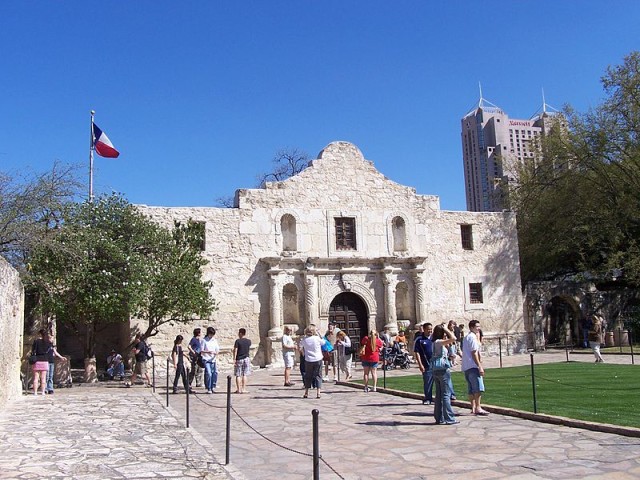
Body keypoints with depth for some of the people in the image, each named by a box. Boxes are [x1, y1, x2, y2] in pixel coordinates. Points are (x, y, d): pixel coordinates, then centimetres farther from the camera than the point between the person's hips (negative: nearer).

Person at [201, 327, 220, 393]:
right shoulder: (204, 340, -1)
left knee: (215, 372, -6)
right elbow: (201, 351, -4)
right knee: (208, 373, -12)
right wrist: (208, 352, -20)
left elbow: (217, 350, 13)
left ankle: (213, 387, 9)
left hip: (213, 360, 4)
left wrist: (216, 353, -10)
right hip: (206, 360, -4)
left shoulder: (215, 340, 12)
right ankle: (208, 389, 0)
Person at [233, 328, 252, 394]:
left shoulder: (237, 341, -9)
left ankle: (239, 389, 6)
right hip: (246, 359, 3)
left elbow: (235, 351, -12)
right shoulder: (248, 341, 3)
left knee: (238, 375, 5)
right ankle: (243, 389, 4)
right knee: (245, 375, 6)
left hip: (239, 359, -3)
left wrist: (234, 359, -8)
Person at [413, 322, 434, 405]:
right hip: (427, 365, -3)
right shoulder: (419, 339, -3)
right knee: (427, 382, 4)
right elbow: (416, 352, -4)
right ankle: (428, 399, 16)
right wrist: (420, 365, -10)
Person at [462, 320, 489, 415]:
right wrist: (480, 366, -17)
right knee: (478, 387, -12)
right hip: (473, 366, -10)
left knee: (471, 389, 11)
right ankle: (478, 408, -15)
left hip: (466, 367, 10)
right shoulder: (473, 337, -10)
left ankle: (473, 408, 13)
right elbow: (474, 353, -16)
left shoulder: (466, 337, 20)